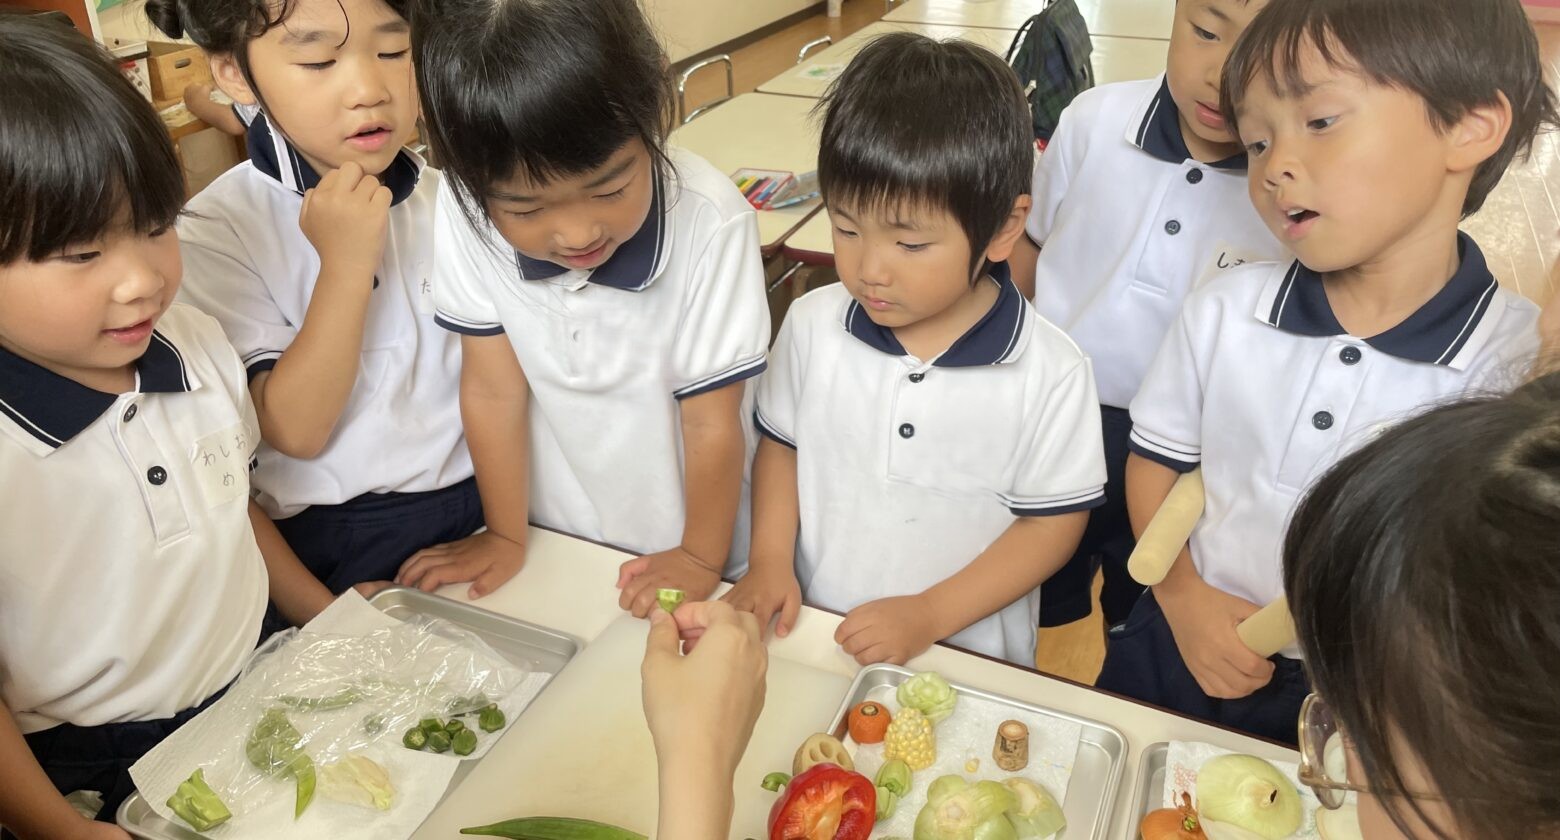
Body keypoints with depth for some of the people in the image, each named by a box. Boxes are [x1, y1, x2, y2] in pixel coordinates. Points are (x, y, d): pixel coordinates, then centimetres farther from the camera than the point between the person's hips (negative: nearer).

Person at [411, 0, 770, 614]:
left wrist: (701, 558, -10)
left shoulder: (710, 223, -31)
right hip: (557, 543, 3)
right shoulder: (466, 213, -23)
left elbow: (711, 422, -21)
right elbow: (494, 389, -14)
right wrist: (505, 538, -4)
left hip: (681, 545, -2)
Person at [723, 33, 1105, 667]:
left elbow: (1052, 524, -8)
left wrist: (930, 615, -15)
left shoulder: (1050, 373, -15)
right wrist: (770, 561, -6)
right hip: (814, 635, 0)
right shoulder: (812, 326, -7)